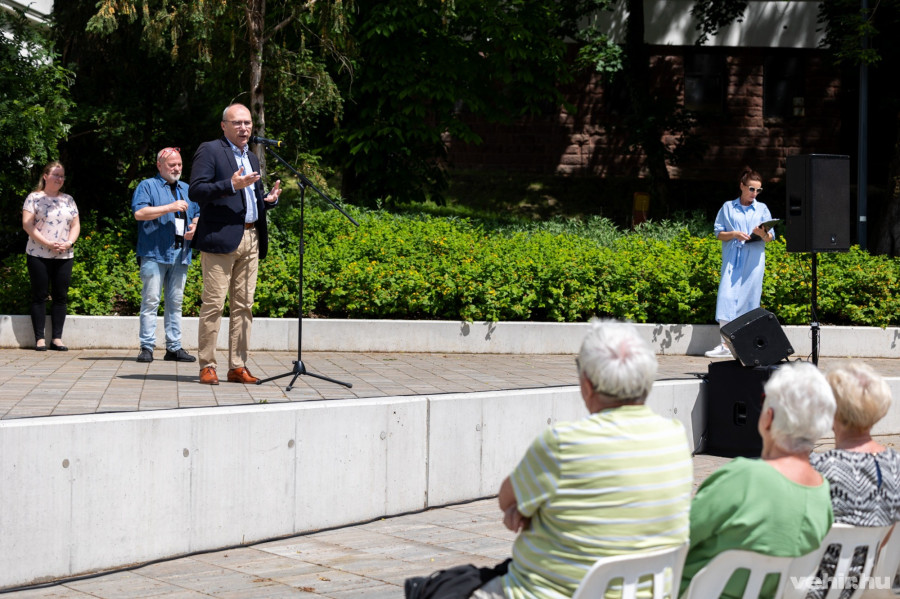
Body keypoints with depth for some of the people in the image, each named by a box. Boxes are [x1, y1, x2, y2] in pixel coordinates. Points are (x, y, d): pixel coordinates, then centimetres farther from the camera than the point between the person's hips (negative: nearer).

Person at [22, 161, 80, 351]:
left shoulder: (68, 200, 15)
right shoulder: (34, 198, 2)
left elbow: (75, 225, 13)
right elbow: (27, 224, -7)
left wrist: (69, 242, -7)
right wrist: (48, 243, -15)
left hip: (64, 256, 4)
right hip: (39, 255, -4)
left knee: (61, 296, 1)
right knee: (40, 296, -2)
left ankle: (57, 338, 6)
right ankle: (40, 339, 1)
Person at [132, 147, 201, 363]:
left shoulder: (187, 190, 22)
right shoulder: (147, 186, 4)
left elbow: (198, 215, 27)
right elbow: (139, 213, -10)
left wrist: (195, 227, 3)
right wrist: (170, 208, -15)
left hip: (180, 255, 5)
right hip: (154, 254, -5)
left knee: (175, 302, 5)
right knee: (151, 301, -7)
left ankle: (174, 347, 8)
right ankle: (147, 347, -5)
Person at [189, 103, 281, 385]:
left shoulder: (252, 158, 23)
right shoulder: (209, 151, 0)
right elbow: (196, 191, -10)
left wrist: (268, 199, 8)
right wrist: (231, 185, -21)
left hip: (251, 239, 7)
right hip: (221, 237, -7)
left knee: (244, 306, 6)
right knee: (213, 304, -6)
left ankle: (238, 366, 10)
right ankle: (207, 366, -1)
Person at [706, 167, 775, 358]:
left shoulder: (762, 209, 13)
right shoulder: (728, 207, 10)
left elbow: (770, 238, 11)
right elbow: (719, 233, 7)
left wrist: (763, 234, -12)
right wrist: (734, 234, -12)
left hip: (754, 260, 1)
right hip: (732, 258, -1)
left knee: (750, 298, -1)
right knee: (727, 296, -11)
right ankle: (725, 345, -14)